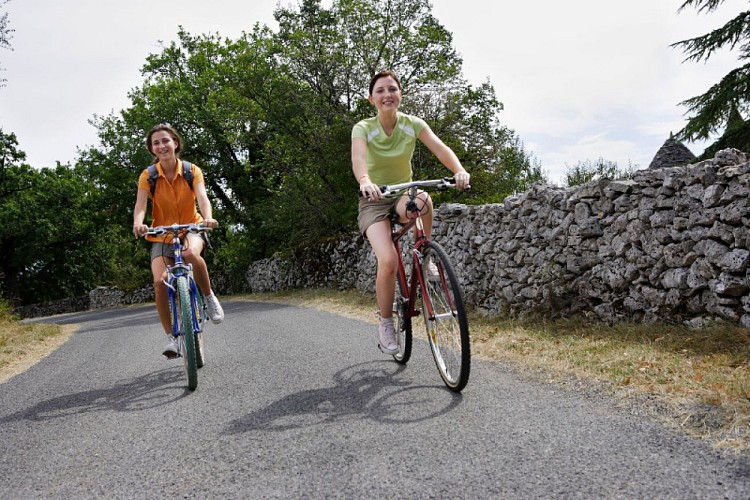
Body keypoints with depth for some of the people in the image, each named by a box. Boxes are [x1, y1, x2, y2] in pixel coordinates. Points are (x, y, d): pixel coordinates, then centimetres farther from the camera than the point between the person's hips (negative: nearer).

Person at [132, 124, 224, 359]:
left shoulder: (192, 171, -8)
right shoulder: (148, 176, -8)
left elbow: (202, 198, -23)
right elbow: (140, 204, -21)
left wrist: (208, 217, -45)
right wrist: (138, 223, -44)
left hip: (191, 228, -1)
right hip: (162, 236, 1)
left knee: (191, 254, -38)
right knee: (159, 282, -22)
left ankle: (209, 296, -13)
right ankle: (171, 337, -6)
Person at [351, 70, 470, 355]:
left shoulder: (413, 125, -6)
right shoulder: (363, 128, -12)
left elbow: (440, 148, -22)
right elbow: (358, 157, -32)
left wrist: (459, 171, -44)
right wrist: (365, 181, -56)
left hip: (402, 196, 2)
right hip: (374, 201, -2)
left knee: (422, 201, -38)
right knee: (388, 261, -26)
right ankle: (385, 324, -3)